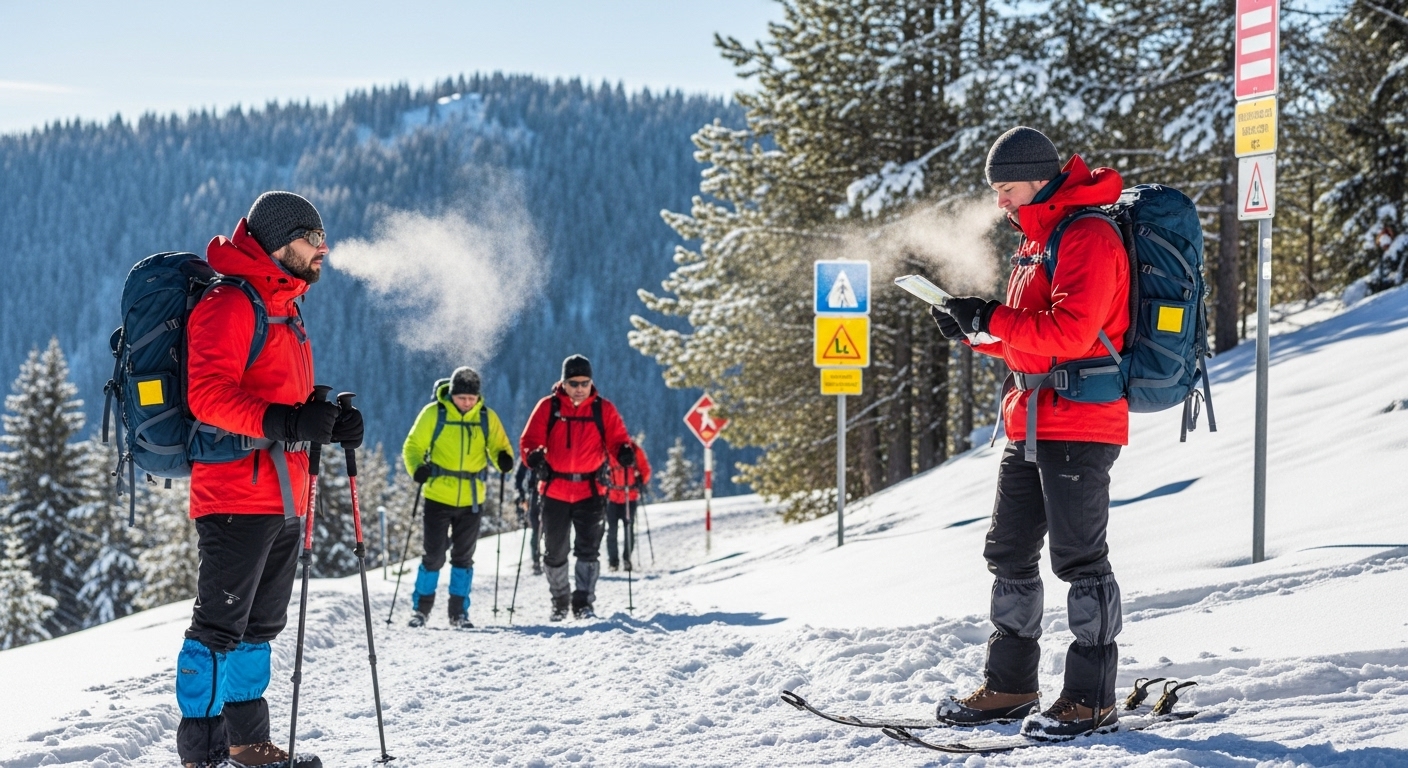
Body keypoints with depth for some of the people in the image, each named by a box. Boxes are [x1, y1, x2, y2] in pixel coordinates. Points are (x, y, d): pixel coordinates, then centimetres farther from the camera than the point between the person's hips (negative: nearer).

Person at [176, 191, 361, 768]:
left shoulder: (286, 312, 20)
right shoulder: (229, 305, -10)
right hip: (237, 495, -10)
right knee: (219, 626, -8)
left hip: (284, 500, 10)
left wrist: (330, 424, 8)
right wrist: (286, 423, -30)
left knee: (258, 627, 15)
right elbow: (208, 395, -22)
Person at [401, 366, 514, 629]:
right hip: (438, 497, -2)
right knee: (434, 555, -2)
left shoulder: (487, 418, 0)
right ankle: (421, 607, 13)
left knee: (463, 557, 9)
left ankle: (459, 612, 18)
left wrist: (503, 459, -16)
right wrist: (417, 468, -21)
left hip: (471, 500, 2)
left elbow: (499, 446, 8)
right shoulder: (434, 414, -6)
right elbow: (413, 447, -1)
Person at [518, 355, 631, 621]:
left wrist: (624, 452, -23)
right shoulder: (548, 407, 0)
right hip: (555, 490, 1)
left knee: (588, 549, -6)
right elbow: (529, 440, -2)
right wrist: (534, 455, -24)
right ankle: (559, 601, 25)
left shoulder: (603, 409, 3)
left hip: (589, 490, 0)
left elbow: (617, 439, 0)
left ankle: (583, 603, 2)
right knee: (555, 551, 9)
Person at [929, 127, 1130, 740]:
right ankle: (1010, 687, 19)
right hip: (1029, 425, 10)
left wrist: (993, 320, -18)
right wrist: (975, 331, 5)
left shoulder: (1088, 237, -13)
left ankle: (1091, 699, -1)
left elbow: (1069, 331, -24)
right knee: (1009, 553, 12)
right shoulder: (1037, 240, 19)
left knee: (1079, 557, -6)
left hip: (1080, 424, -10)